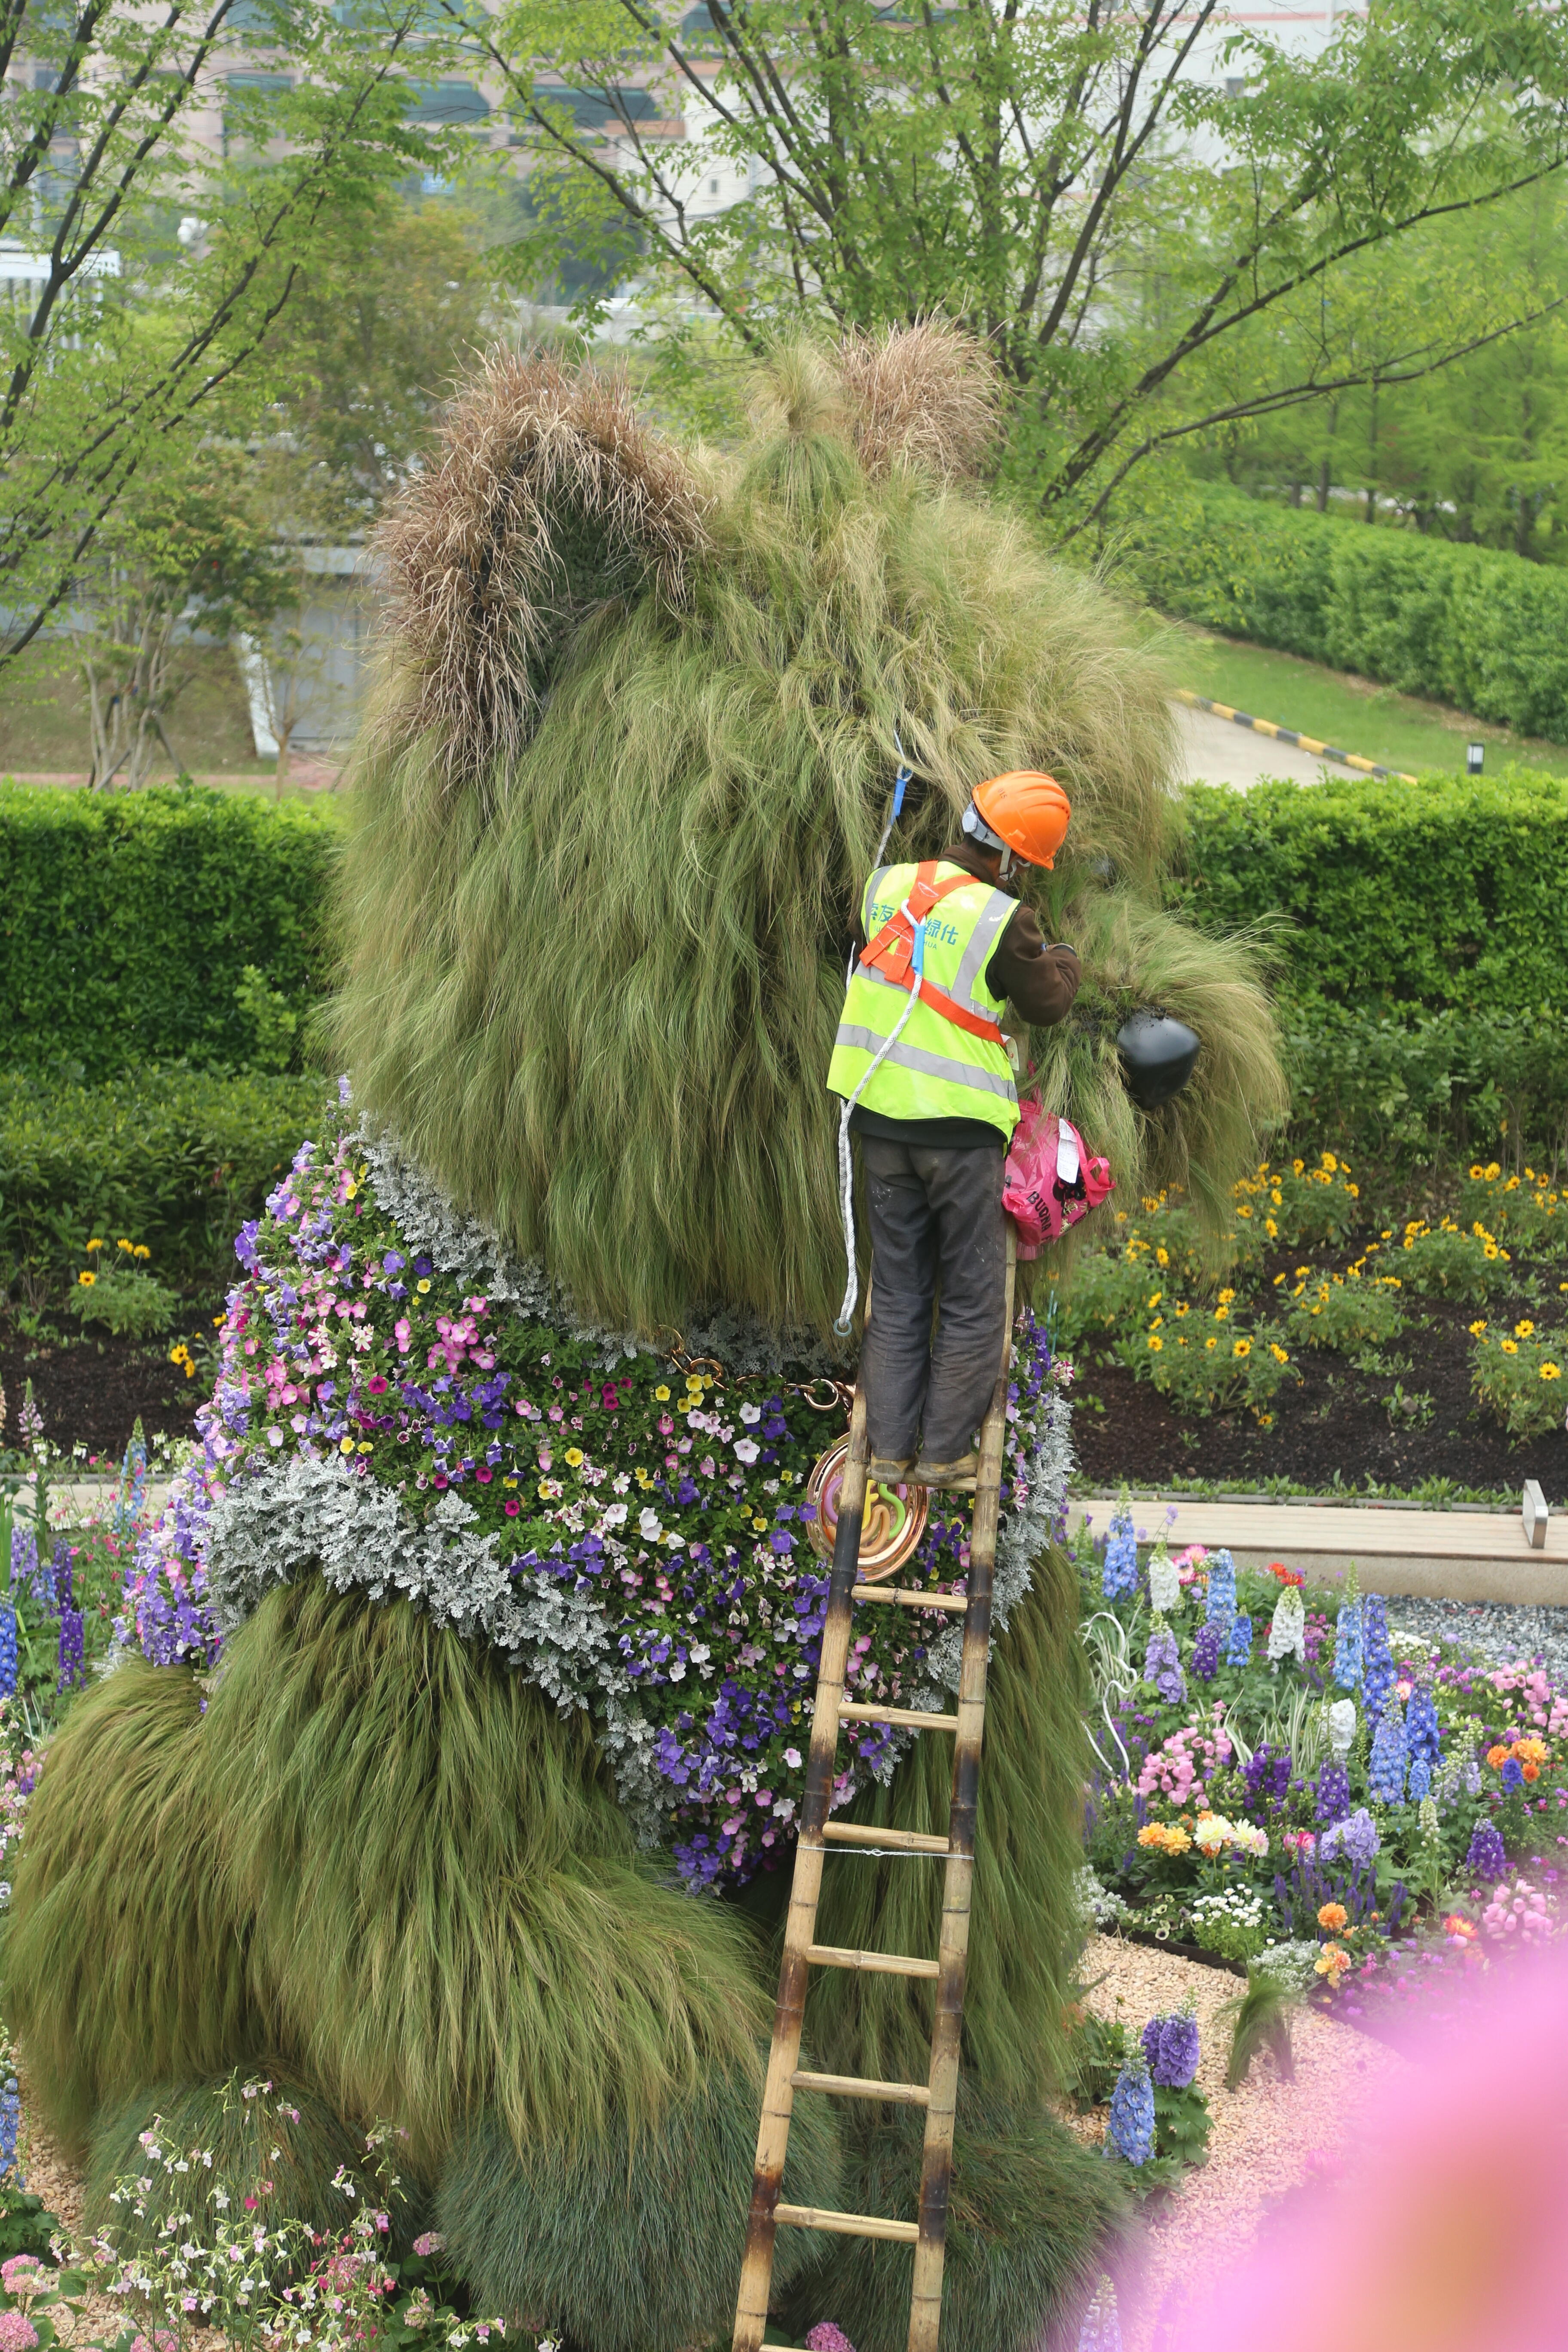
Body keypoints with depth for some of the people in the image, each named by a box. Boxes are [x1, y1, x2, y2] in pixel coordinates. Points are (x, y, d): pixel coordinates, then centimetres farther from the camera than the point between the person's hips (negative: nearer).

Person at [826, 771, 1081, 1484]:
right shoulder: (1001, 918, -16)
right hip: (961, 1129, -5)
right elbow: (1047, 1004, -2)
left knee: (896, 1295, 16)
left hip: (880, 1118, 5)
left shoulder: (886, 886, 0)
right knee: (972, 1299, 10)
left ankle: (891, 1448, 18)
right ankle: (944, 1451, 12)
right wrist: (1064, 960, 18)